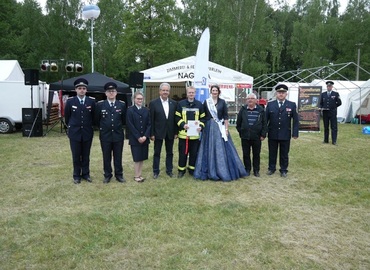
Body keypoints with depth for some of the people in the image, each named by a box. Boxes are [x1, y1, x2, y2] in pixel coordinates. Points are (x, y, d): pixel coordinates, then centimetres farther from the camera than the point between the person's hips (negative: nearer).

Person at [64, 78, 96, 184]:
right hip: (74, 133, 0)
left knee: (86, 155, 9)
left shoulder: (92, 101, -2)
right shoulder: (70, 101, -2)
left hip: (87, 132, 1)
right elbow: (66, 116, 9)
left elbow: (94, 116, 7)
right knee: (76, 156, 6)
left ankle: (85, 174, 22)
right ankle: (76, 175, 17)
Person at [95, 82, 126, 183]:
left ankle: (119, 174, 21)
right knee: (106, 157, 9)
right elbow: (97, 120, 8)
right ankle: (107, 175, 21)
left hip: (118, 135, 0)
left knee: (118, 156, 9)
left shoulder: (122, 104, 0)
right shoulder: (100, 104, -2)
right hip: (105, 135, 0)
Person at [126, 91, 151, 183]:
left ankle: (139, 175, 18)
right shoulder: (130, 110, -4)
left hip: (145, 138, 4)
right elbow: (130, 125, -9)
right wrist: (138, 137, -13)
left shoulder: (146, 110, 7)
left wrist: (145, 136, -9)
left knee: (142, 158, 8)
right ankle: (136, 176, 13)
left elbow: (149, 124, 4)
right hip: (135, 139, -4)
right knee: (137, 158, 2)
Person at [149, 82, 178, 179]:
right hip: (158, 132, -3)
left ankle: (169, 170, 25)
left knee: (170, 152, 12)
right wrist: (151, 134, -9)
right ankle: (156, 171, 19)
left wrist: (176, 132, 1)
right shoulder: (153, 103, -5)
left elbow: (175, 119, 5)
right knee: (157, 153, 8)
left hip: (170, 132, 3)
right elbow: (151, 120, -6)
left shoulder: (174, 103, 3)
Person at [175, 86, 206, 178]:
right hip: (183, 133, -1)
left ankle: (192, 169, 22)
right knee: (183, 153, 5)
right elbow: (177, 117, 2)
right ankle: (181, 170, 18)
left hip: (195, 133, 1)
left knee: (194, 153, 8)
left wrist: (201, 126, -9)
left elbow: (203, 118, 8)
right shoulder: (181, 104, 2)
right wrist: (183, 125, -14)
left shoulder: (199, 104, 7)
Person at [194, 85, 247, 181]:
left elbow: (226, 116, 0)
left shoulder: (222, 102, 3)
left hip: (220, 127, 0)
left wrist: (226, 129, -6)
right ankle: (210, 171, 12)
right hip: (209, 127, 1)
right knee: (209, 149, 3)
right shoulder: (206, 102, 4)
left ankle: (222, 171, 11)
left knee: (221, 149, 0)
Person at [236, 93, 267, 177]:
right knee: (246, 154, 8)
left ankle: (256, 170, 19)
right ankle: (247, 169, 21)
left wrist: (263, 135, -3)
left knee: (256, 154, 8)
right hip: (245, 137, 1)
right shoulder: (243, 109, 3)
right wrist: (240, 132, 6)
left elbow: (264, 123, 2)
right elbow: (238, 122, 10)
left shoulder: (261, 110, 1)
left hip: (257, 137, -1)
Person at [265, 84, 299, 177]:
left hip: (285, 135, -1)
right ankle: (271, 168, 26)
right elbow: (265, 119, 3)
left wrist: (295, 133, -6)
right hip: (272, 134, 1)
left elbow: (295, 120, 0)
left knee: (284, 154, 9)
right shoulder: (270, 104, 2)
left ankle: (283, 170, 22)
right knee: (272, 153, 11)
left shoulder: (292, 105, 1)